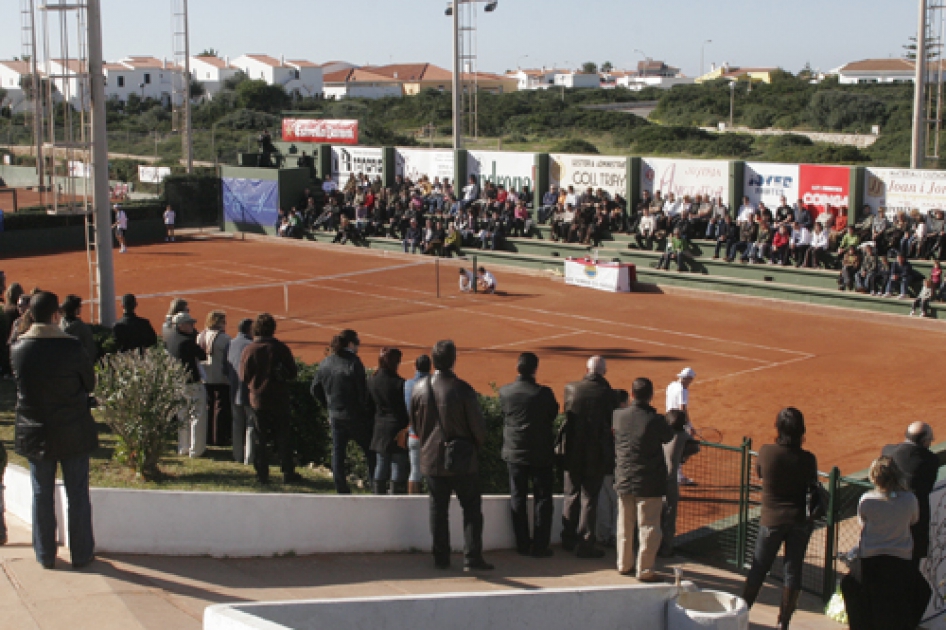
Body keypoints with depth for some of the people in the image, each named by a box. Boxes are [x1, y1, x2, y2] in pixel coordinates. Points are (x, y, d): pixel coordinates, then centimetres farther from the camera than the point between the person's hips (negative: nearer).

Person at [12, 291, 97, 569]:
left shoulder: (18, 349, -7)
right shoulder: (72, 347, -16)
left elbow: (19, 383, 7)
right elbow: (90, 384, -4)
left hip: (35, 434, 2)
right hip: (73, 433, -2)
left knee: (42, 495, 13)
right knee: (77, 494, 9)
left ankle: (45, 555, 20)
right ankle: (81, 554, 16)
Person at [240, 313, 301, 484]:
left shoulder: (249, 350, -8)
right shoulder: (281, 348, -7)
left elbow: (243, 377, -2)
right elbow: (293, 373, -1)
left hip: (257, 399, 0)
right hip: (279, 399, 0)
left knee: (260, 438, 7)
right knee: (283, 437, 8)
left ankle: (262, 474, 8)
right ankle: (288, 473, 10)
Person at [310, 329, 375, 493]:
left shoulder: (325, 363, 4)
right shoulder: (354, 362, -15)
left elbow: (315, 389, 10)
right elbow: (362, 391, -16)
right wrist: (364, 409, -1)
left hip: (335, 416, 5)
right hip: (354, 416, -5)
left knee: (337, 452, 10)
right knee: (370, 452, 7)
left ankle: (341, 489, 10)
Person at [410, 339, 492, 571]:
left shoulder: (419, 389, -3)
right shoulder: (463, 390, -15)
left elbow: (414, 424, 8)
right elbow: (478, 426, -10)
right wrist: (476, 446, 9)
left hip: (431, 458, 3)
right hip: (463, 460, -3)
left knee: (438, 510, 12)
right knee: (472, 509, 6)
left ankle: (441, 558, 15)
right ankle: (472, 558, 2)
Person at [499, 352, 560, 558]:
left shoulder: (504, 392, -6)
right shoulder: (543, 393, -14)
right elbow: (553, 414, 1)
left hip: (514, 453, 3)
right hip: (540, 454, -3)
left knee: (518, 499, 12)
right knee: (542, 498, 7)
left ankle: (523, 544, 15)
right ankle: (539, 546, 7)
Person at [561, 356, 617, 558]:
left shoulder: (571, 388, -3)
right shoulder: (607, 393, -11)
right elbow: (613, 423, -4)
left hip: (572, 452, 3)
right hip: (597, 454, -3)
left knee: (571, 496, 16)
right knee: (589, 499, 5)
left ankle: (568, 540, 25)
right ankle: (585, 545, 6)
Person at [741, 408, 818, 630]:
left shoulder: (766, 452, -13)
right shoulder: (807, 459, -12)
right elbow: (813, 486, 2)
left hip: (772, 520, 0)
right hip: (800, 521, 0)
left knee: (758, 570, 13)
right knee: (793, 570, 10)